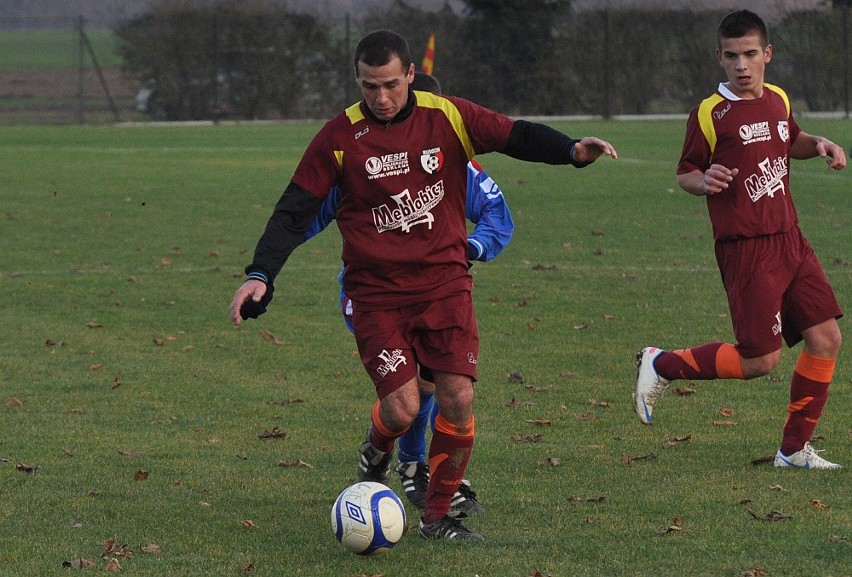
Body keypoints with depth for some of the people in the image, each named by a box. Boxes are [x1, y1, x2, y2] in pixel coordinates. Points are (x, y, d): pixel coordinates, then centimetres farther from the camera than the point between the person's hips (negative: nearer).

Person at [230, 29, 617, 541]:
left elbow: (516, 136, -5)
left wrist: (572, 150, -25)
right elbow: (295, 211, -3)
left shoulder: (448, 117, -1)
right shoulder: (340, 137, -4)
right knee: (402, 407, -12)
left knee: (458, 399, -7)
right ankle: (377, 452, 26)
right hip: (377, 293, -2)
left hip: (445, 283, 2)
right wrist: (261, 276, -14)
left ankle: (438, 516, 10)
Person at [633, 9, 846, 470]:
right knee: (761, 359, -9)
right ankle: (662, 366, 10)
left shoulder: (778, 101, 10)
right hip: (746, 252, -7)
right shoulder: (711, 114, -9)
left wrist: (820, 145, 10)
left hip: (790, 241, 7)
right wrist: (704, 181, -24)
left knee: (825, 338, 0)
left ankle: (794, 449, 11)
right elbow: (685, 174, -2)